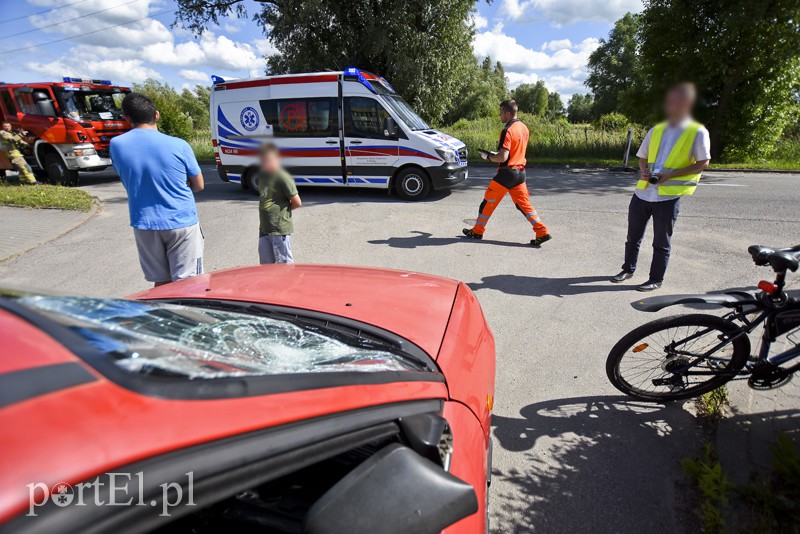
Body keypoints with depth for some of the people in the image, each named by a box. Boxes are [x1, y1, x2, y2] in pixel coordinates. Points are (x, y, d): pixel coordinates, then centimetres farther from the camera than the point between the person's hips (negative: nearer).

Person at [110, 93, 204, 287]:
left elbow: (130, 182, 10)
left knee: (162, 282, 15)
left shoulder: (116, 145, -2)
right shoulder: (179, 146, -12)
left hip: (144, 225, 4)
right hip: (181, 222, -3)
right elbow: (198, 185, -1)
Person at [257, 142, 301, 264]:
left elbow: (297, 202, -13)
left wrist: (283, 209, 2)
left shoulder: (283, 177, -15)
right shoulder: (262, 175, 10)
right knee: (266, 264, 17)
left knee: (285, 264, 2)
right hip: (263, 228, 8)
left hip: (280, 229, -8)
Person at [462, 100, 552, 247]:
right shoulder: (524, 128, 9)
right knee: (524, 204, 10)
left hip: (506, 173, -8)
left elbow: (503, 157, -23)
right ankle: (542, 233, 3)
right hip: (520, 172, 8)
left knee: (488, 201, 7)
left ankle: (477, 231, 18)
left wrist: (488, 156, -8)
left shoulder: (507, 131, -17)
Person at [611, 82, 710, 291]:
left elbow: (703, 163, -6)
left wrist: (670, 174, -17)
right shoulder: (656, 130, 12)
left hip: (669, 195, -5)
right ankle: (628, 269, 29)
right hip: (643, 191, 5)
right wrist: (644, 171, -3)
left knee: (661, 242, 4)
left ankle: (656, 279, 15)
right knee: (633, 235, 13)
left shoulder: (698, 132, -3)